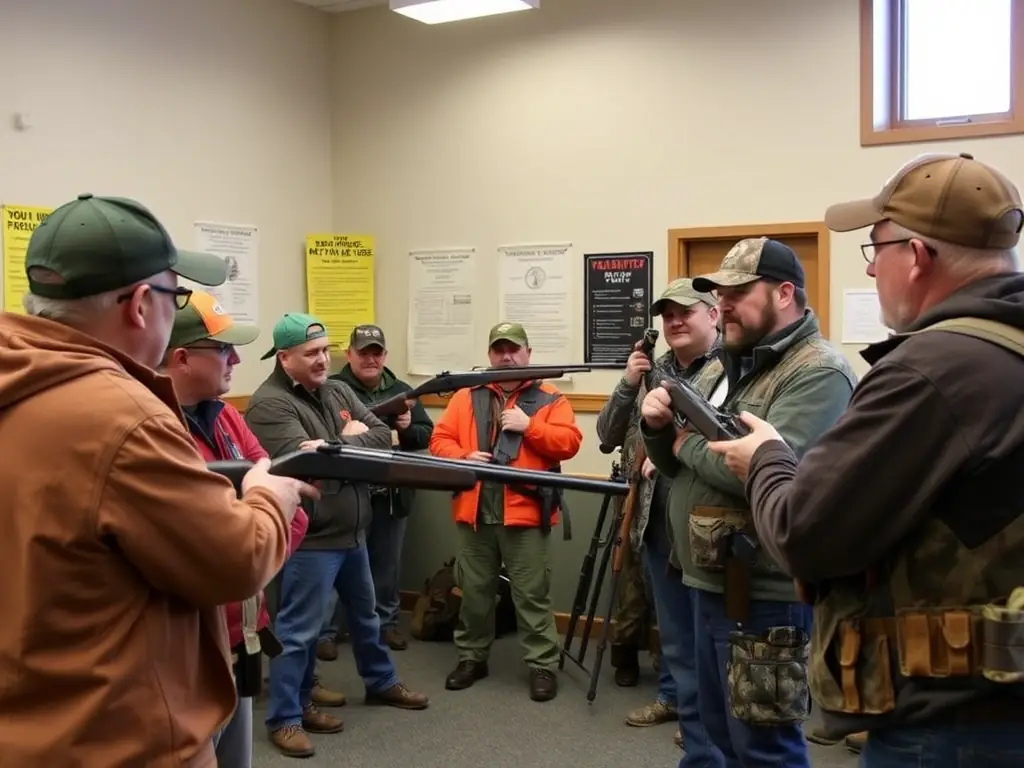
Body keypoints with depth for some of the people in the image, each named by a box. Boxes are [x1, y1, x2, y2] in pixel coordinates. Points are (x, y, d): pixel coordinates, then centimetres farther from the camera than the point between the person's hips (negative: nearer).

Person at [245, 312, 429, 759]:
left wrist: (334, 446, -14)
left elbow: (382, 436, 1)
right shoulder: (270, 404, -16)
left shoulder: (338, 391, 9)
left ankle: (382, 684, 42)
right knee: (298, 631, 0)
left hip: (352, 531, 9)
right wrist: (351, 440, -13)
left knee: (365, 615, 24)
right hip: (310, 538, -8)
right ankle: (285, 718, 12)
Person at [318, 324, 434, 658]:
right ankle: (325, 631, 13)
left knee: (387, 566, 17)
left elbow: (426, 435, 9)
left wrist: (408, 428, -11)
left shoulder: (401, 391, 10)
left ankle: (386, 623, 31)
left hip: (392, 496, 5)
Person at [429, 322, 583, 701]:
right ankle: (471, 657, 28)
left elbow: (569, 442, -8)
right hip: (475, 512, 3)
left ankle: (543, 665, 12)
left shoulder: (550, 400, 3)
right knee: (474, 591, 14)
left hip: (525, 513, -3)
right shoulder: (466, 397, 10)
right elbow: (440, 439, 6)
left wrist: (529, 426, -15)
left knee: (532, 595, 2)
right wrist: (463, 458, -12)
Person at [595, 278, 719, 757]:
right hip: (658, 523, 6)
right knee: (672, 625, 20)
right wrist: (628, 386, -6)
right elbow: (608, 436, 9)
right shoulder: (652, 373, 11)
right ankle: (674, 696, 38)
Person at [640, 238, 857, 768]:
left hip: (763, 597, -9)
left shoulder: (818, 373, -15)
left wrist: (689, 443, -13)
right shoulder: (721, 367, 14)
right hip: (709, 584, 9)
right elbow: (675, 465, 17)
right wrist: (658, 425, -6)